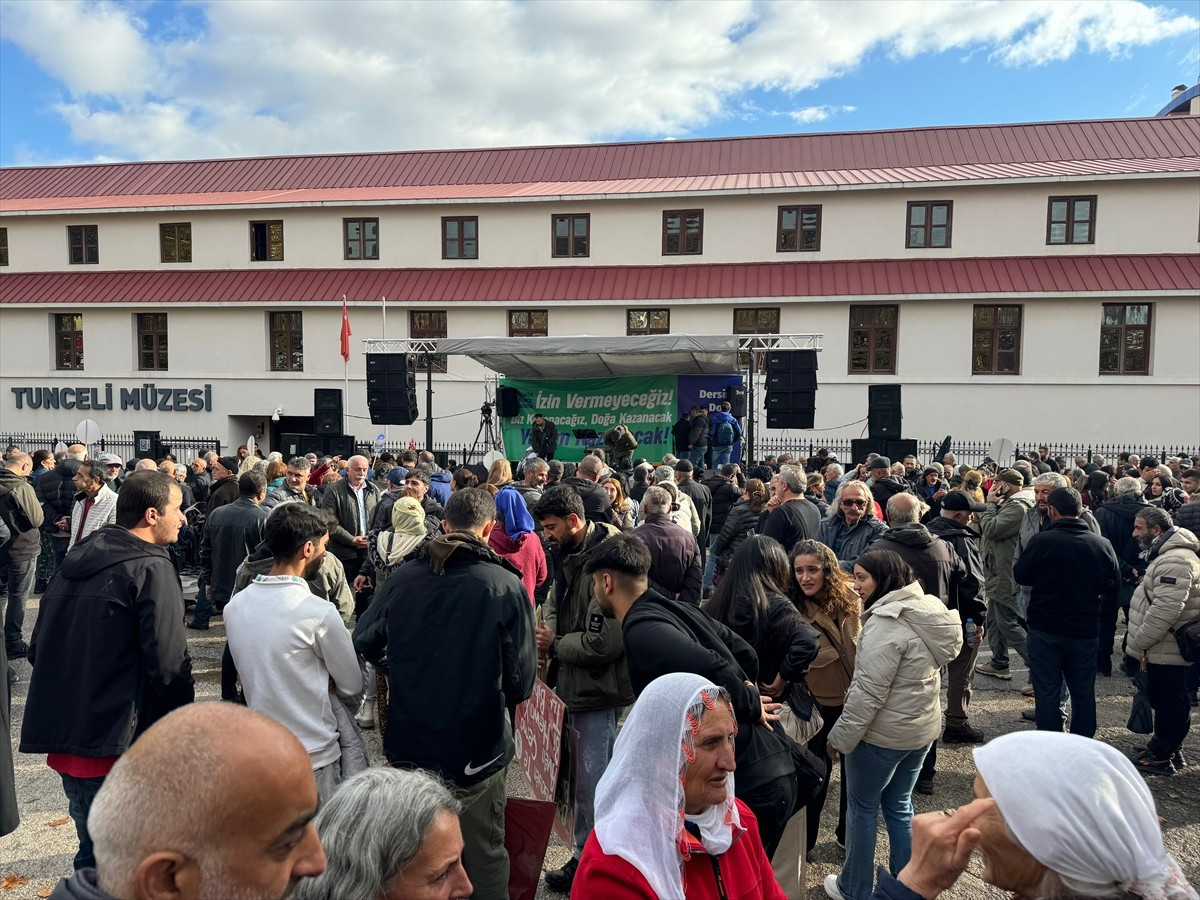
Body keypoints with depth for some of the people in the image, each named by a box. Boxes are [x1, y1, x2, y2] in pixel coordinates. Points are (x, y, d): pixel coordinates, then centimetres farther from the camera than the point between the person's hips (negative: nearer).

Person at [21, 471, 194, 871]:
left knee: (93, 850, 23)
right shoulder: (151, 568, -15)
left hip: (63, 736, 8)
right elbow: (168, 661, -19)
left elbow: (39, 647, 15)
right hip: (117, 743, -8)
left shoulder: (74, 562, 10)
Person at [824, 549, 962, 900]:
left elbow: (868, 693, -24)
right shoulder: (927, 609, 3)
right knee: (899, 806, 20)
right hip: (922, 728, 8)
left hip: (882, 734, -8)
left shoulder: (886, 623, -24)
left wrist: (840, 737, -15)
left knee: (862, 808, 10)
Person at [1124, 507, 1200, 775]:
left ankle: (1161, 756, 10)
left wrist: (1136, 644, -19)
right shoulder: (1166, 555, 14)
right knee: (1163, 700, 19)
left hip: (1168, 652, -10)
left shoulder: (1174, 561, -22)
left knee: (1170, 703, 1)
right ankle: (1165, 749, 30)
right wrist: (1138, 643, 19)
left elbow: (1165, 611, -28)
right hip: (1163, 649, 10)